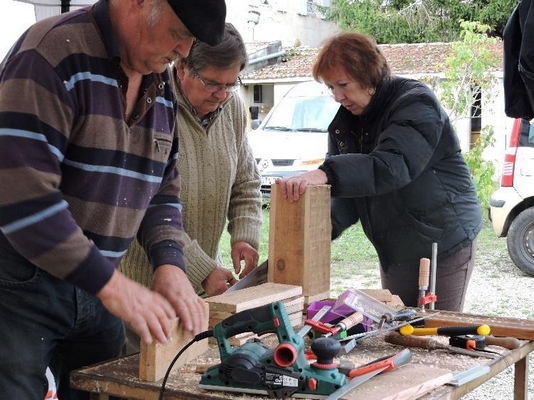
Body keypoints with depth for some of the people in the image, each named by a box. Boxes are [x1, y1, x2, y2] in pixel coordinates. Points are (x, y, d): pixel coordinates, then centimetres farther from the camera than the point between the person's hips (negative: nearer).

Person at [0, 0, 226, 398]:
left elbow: (163, 189, 13)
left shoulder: (163, 87, 7)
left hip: (94, 287, 7)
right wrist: (111, 283, -24)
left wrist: (170, 263, -6)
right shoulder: (55, 51, -17)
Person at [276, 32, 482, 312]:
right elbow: (346, 193, -2)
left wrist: (325, 174, -48)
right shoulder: (344, 123, 4)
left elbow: (392, 166, -36)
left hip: (442, 244, -7)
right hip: (393, 252, 7)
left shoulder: (415, 104, -18)